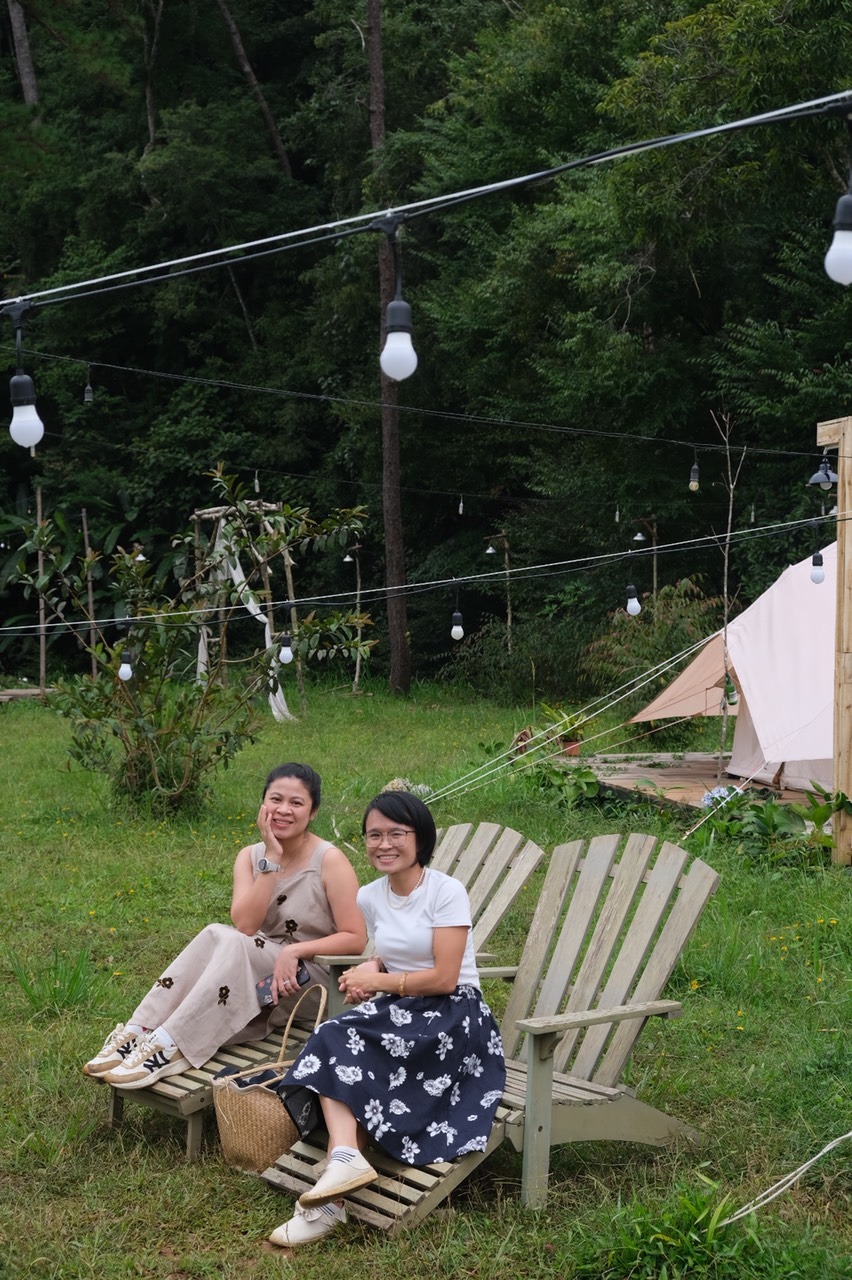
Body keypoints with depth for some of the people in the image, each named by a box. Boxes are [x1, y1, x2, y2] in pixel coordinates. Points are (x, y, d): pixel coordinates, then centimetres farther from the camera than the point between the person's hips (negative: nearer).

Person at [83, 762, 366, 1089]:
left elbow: (355, 938, -15)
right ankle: (138, 1033, -30)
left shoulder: (330, 861, -10)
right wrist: (272, 860, -18)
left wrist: (295, 951, -26)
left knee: (228, 941, -30)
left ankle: (168, 1047, -35)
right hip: (256, 974, 4)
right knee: (217, 936, -28)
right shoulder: (250, 856, 3)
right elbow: (244, 925, -13)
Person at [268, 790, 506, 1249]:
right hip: (399, 1011, 6)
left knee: (339, 1040, -29)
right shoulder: (369, 897, 10)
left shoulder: (447, 892, -10)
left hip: (453, 1013, -6)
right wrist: (369, 971, 2)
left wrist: (377, 981, -9)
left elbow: (444, 978, -16)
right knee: (336, 1042, -27)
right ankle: (344, 1157, -46)